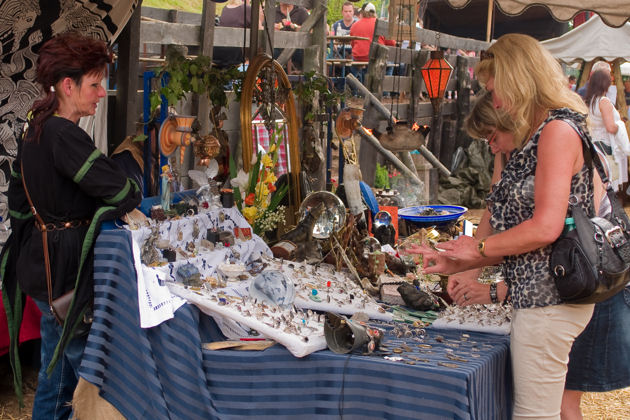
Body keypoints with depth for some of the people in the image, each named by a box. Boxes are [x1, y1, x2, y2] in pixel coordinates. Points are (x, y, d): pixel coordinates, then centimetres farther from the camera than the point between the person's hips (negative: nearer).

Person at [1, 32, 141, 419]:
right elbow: (120, 192, -23)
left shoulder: (35, 130, 9)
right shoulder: (65, 136, -21)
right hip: (65, 270, -10)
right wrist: (135, 197, -2)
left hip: (38, 261, 10)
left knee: (58, 366, 20)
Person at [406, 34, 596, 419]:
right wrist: (458, 264, 13)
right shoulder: (531, 138, 17)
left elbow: (546, 227, -20)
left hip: (549, 297, -10)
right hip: (538, 293, 10)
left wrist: (479, 248, -7)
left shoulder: (558, 128, -13)